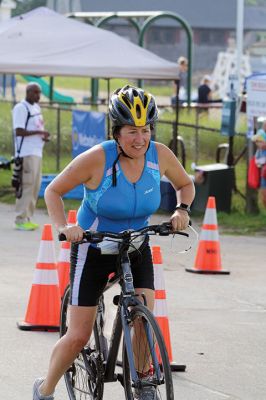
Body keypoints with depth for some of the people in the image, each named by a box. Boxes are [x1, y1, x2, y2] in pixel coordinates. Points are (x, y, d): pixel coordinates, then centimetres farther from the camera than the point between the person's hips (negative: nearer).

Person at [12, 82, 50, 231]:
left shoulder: (36, 107, 17)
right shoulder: (21, 108, -11)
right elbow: (19, 131, -18)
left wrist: (44, 136, 7)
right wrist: (39, 132, -21)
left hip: (37, 152, 9)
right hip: (26, 153, -9)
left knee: (35, 186, 10)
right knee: (26, 185, -10)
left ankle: (28, 218, 15)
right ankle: (21, 220, -8)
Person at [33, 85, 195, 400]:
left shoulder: (160, 155, -14)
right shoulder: (97, 159, -24)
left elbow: (186, 185, 6)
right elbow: (53, 191, -13)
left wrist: (182, 209, -13)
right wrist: (63, 227, -28)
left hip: (135, 248, 3)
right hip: (93, 250, -3)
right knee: (78, 336, -3)